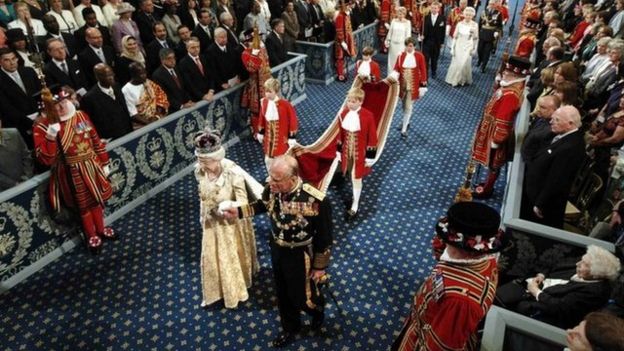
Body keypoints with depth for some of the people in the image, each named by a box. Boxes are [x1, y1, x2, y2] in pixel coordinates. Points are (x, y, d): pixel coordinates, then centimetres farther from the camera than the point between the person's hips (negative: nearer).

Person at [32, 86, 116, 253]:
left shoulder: (81, 115, -1)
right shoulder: (42, 126, -14)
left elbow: (96, 140, 8)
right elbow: (45, 159, -21)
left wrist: (104, 163, 9)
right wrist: (51, 136, -32)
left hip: (92, 167, 4)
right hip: (72, 174, -4)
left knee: (97, 199, 19)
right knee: (84, 205, 11)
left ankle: (100, 229, 42)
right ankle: (91, 235, 34)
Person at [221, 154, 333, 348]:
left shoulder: (316, 201, -34)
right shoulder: (272, 187, -19)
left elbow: (325, 236, -19)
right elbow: (263, 204, 7)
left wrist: (320, 266, -9)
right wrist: (239, 211, -4)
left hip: (300, 255, -5)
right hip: (277, 248, 5)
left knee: (302, 298, 16)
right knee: (283, 293, 24)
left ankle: (318, 307, 53)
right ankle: (290, 327, 52)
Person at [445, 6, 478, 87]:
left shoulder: (474, 25, -8)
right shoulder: (459, 24, -6)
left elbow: (476, 39, 0)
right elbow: (455, 37, 0)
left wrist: (474, 49, 1)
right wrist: (452, 48, 0)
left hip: (468, 47, -1)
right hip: (459, 46, 1)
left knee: (465, 64, 0)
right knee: (456, 63, 7)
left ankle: (463, 80, 20)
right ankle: (454, 79, 24)